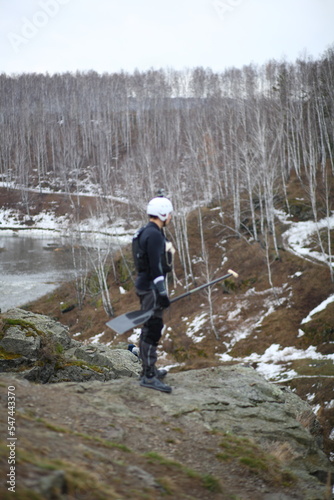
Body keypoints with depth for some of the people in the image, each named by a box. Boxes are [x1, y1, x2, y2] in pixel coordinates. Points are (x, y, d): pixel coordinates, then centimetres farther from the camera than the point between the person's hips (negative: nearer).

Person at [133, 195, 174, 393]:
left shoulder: (147, 232, 15)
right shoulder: (154, 235, -18)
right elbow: (156, 267, -23)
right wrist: (162, 294, -23)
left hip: (146, 286, 11)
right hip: (152, 288, -11)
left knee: (149, 329, 18)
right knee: (153, 330, -8)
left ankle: (149, 369, 30)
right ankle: (149, 376, -5)